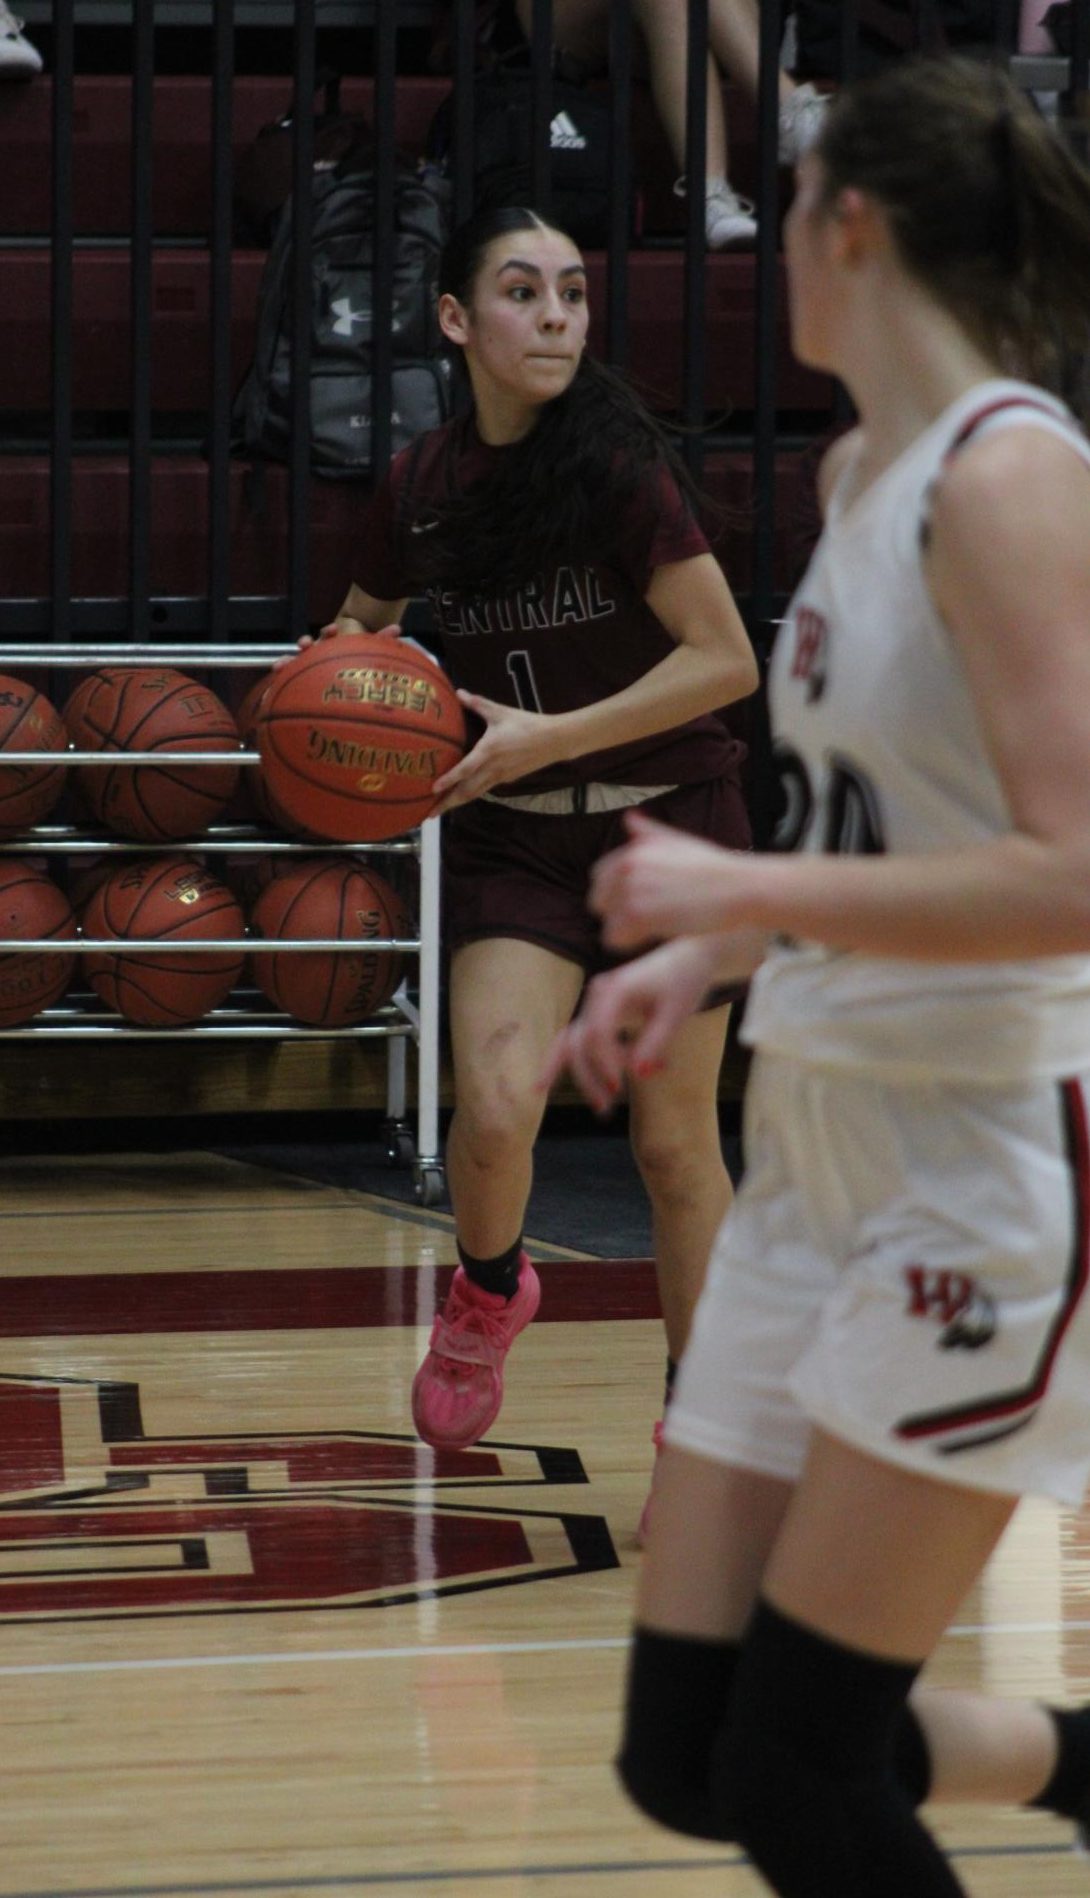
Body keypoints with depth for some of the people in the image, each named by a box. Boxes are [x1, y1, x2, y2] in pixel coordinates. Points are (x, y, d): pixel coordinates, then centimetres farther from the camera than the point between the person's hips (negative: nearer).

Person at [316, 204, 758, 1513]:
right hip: (513, 836, 2)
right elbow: (364, 623, 18)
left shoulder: (619, 463, -16)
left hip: (669, 824, -2)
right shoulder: (418, 489, -3)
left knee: (675, 1144, 3)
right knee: (495, 1107, -17)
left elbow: (726, 660, -18)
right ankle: (488, 1295, 17)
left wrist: (548, 736, -21)